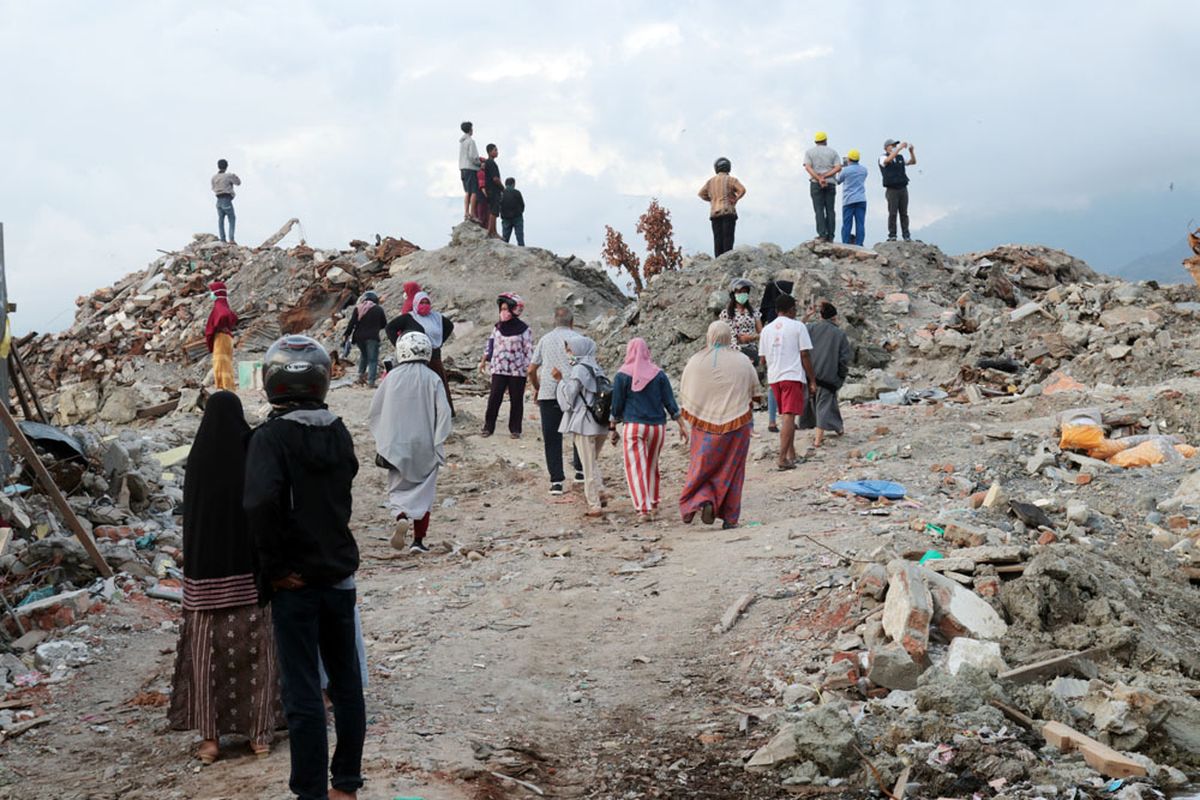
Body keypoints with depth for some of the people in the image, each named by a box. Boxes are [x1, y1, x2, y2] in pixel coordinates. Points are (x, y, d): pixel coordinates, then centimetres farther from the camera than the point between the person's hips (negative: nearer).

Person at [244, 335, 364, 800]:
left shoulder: (271, 436, -15)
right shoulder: (339, 433, 2)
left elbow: (261, 502, -28)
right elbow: (344, 489, 7)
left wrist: (273, 566, -18)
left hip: (295, 583, -5)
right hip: (340, 574, 5)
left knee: (303, 692, 2)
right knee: (346, 682, 15)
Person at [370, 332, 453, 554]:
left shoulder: (392, 377, -3)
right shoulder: (432, 379, -7)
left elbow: (375, 410, 3)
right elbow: (444, 411, -11)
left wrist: (381, 440, 16)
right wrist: (439, 443, -4)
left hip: (396, 444, 0)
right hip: (424, 445, 0)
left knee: (397, 487, 11)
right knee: (424, 491, 10)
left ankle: (401, 517, -19)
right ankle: (419, 539, 8)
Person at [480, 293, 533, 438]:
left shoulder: (523, 329, -5)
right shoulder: (498, 327, 7)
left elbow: (529, 350, -5)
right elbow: (490, 344, 16)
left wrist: (530, 368, -9)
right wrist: (484, 361, 17)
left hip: (517, 370, -3)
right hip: (499, 369, 3)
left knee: (516, 400, 4)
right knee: (494, 398, -1)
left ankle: (515, 429, 13)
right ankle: (488, 427, 7)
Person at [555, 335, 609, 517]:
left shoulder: (579, 369, -12)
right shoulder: (596, 368, 11)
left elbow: (569, 397, -11)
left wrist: (560, 379, -3)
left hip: (584, 424, -7)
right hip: (601, 424, 7)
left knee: (588, 465, 0)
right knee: (593, 461, 22)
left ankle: (594, 505, 2)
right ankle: (600, 493, 15)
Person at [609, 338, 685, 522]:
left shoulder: (622, 375, -4)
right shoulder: (659, 374, 3)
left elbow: (617, 405, -2)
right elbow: (670, 402, 2)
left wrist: (613, 428, 8)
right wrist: (681, 425, 6)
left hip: (633, 426, -3)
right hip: (657, 426, 3)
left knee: (636, 468, -2)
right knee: (652, 466, 19)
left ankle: (643, 509, -13)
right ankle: (653, 505, 28)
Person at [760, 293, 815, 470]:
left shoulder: (767, 329, 10)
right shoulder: (797, 326, -4)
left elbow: (763, 358, 11)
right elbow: (804, 355, -7)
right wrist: (812, 379, -1)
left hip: (774, 376, 5)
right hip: (793, 376, -5)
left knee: (786, 416, 19)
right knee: (789, 417, -9)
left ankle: (791, 453, 24)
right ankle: (783, 458, -16)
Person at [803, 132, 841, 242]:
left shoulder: (809, 152, 5)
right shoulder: (833, 152, 8)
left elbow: (808, 167, -10)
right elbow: (838, 168, -4)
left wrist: (819, 179, -15)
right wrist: (824, 176, -9)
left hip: (816, 183, -1)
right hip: (830, 183, 1)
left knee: (819, 209, -3)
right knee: (830, 210, 2)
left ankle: (822, 234, -13)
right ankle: (830, 236, -3)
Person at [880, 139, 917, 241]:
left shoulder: (900, 157, 17)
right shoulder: (883, 158, 2)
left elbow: (913, 162, 14)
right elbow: (888, 160, -20)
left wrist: (911, 151, -3)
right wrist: (900, 148, -23)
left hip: (903, 188, 4)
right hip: (891, 190, -4)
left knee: (904, 213, 2)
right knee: (892, 213, -6)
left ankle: (907, 236, 2)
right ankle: (892, 236, -2)